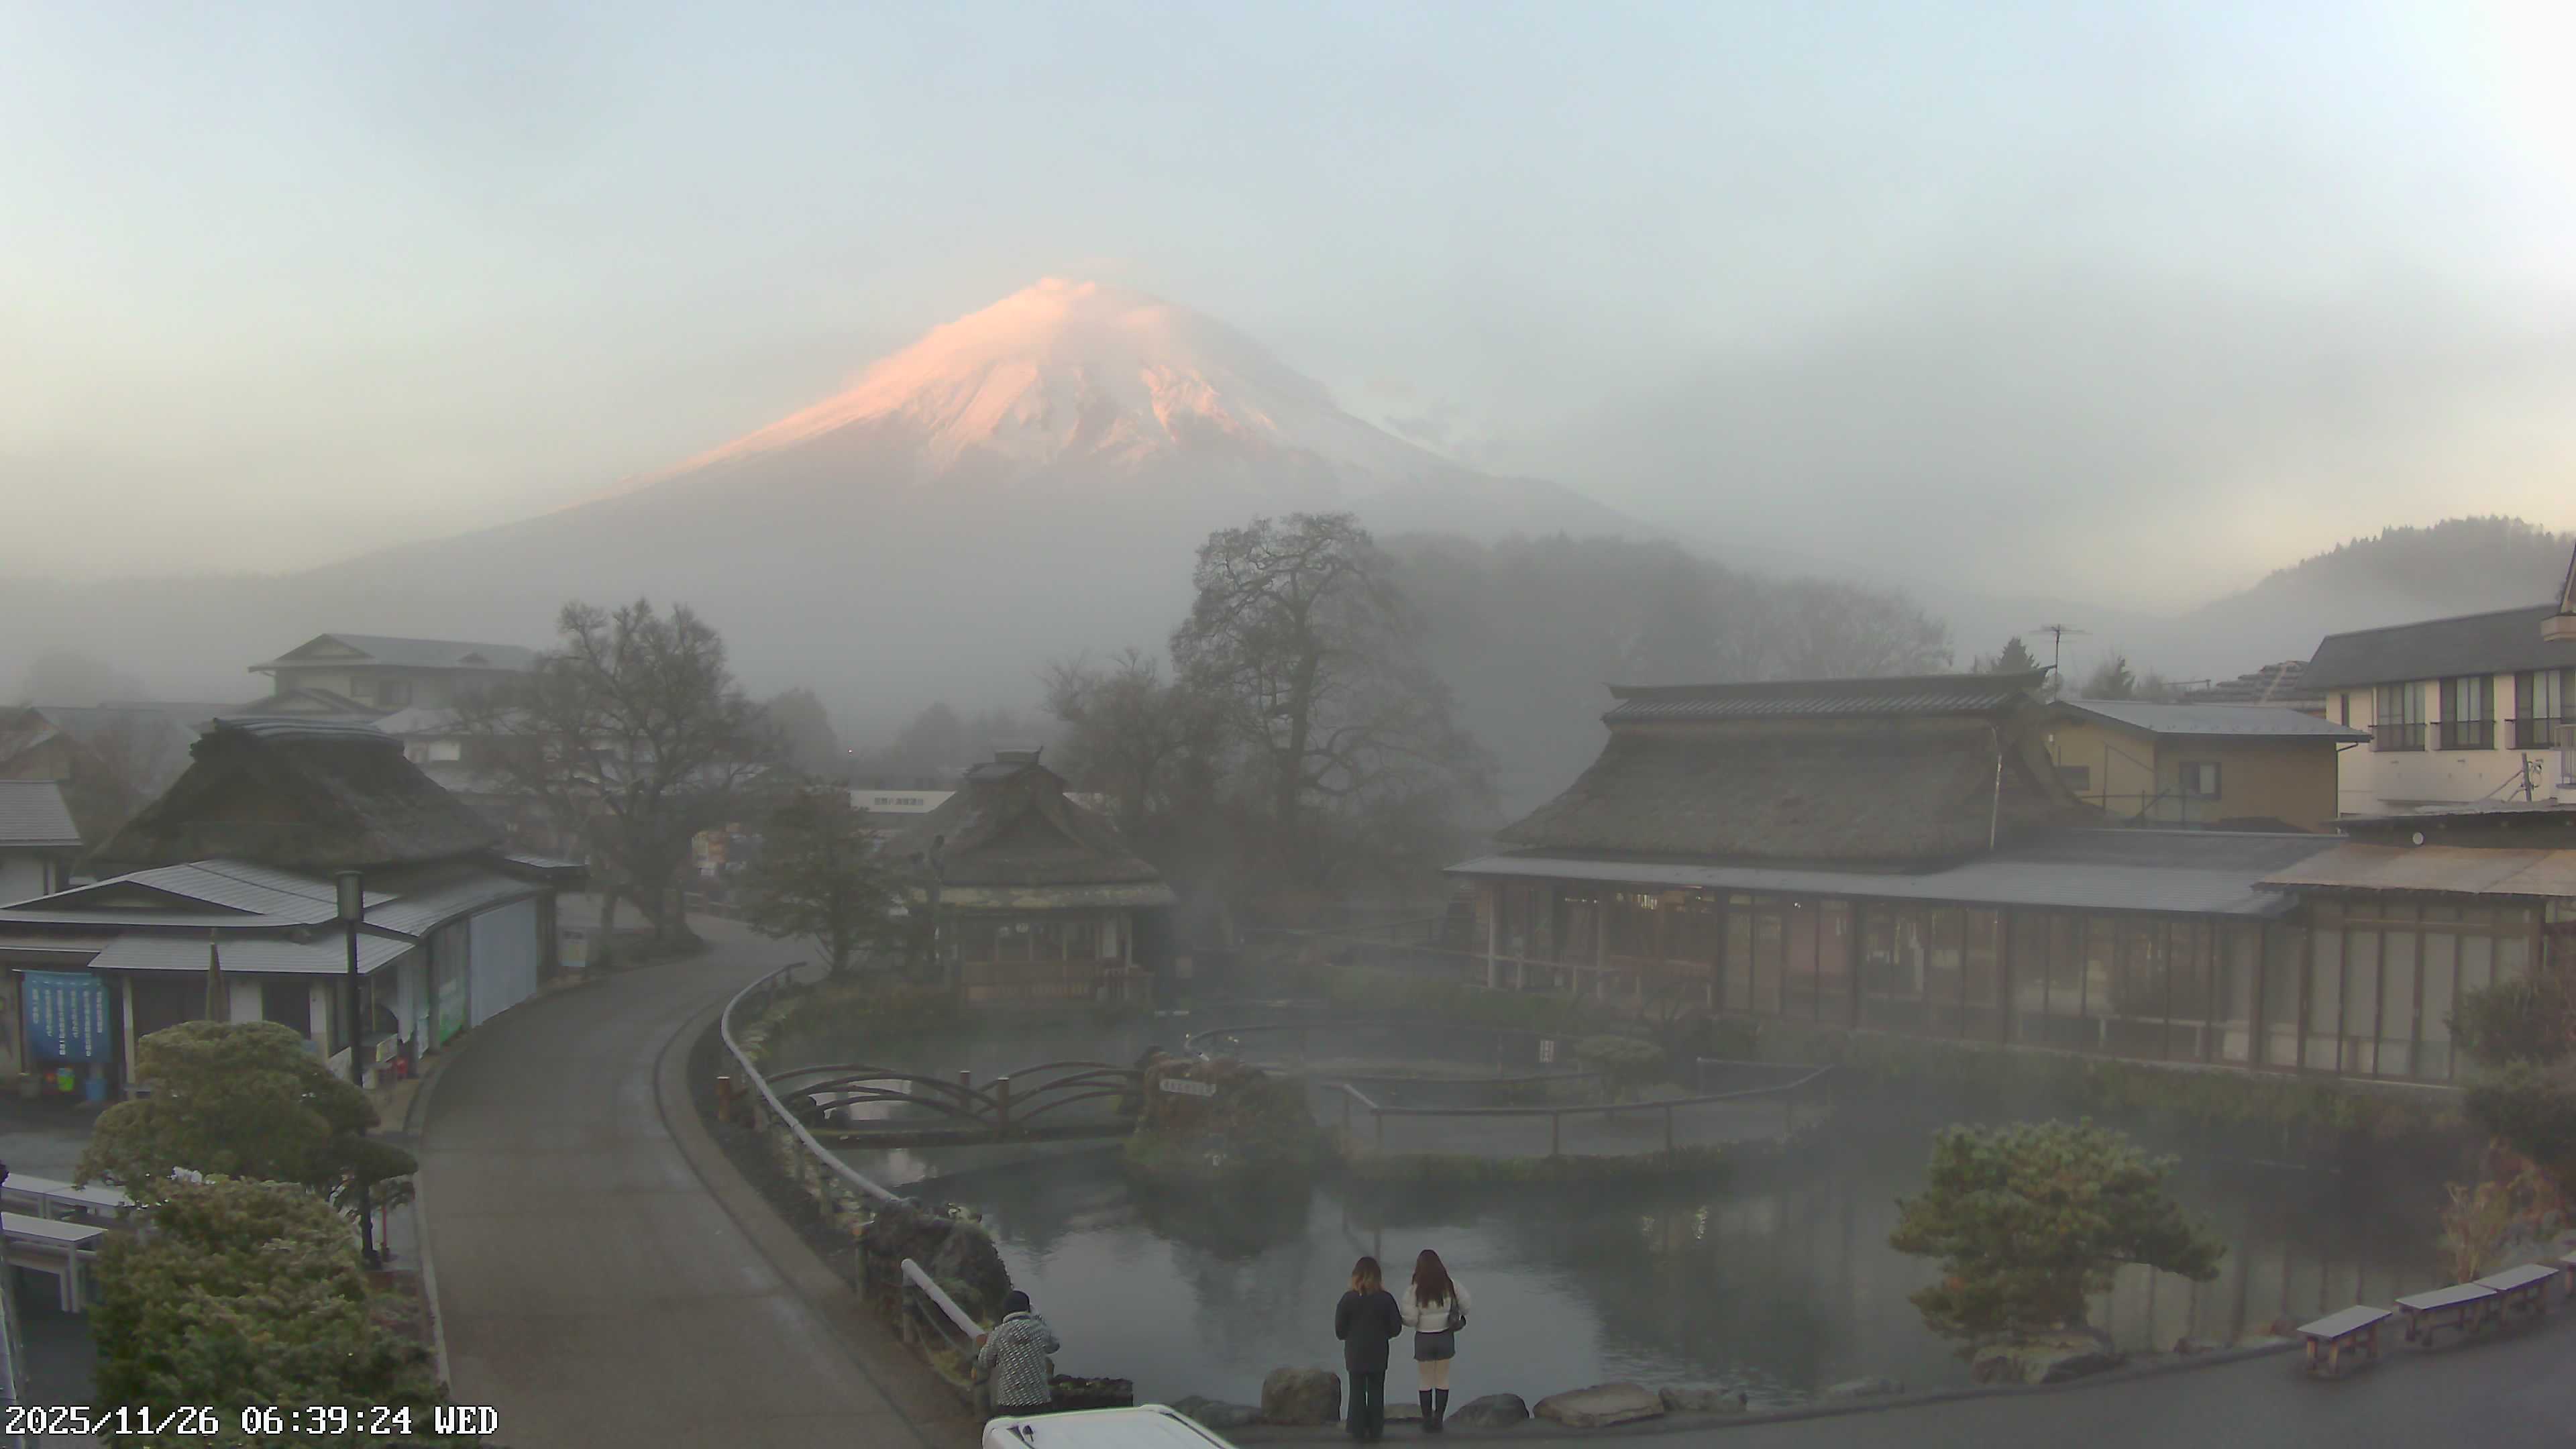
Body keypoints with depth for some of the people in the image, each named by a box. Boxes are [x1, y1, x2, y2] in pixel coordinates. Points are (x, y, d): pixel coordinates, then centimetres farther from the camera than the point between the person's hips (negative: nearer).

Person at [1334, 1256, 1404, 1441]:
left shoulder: (1348, 1299, -12)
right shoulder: (1386, 1299, -11)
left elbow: (1339, 1331, -8)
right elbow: (1396, 1329, -6)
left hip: (1355, 1355, -1)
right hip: (1378, 1355, 1)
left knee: (1357, 1393, 11)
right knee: (1376, 1392, 13)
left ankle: (1358, 1431, 13)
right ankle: (1375, 1431, 14)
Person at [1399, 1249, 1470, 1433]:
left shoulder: (1415, 1290, -13)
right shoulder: (1450, 1285, -7)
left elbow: (1411, 1319, -14)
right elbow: (1465, 1304, 3)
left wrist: (1399, 1315, 7)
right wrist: (1462, 1316, 24)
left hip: (1424, 1338, -2)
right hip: (1445, 1336, 2)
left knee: (1426, 1382, 11)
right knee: (1442, 1380, 12)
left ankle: (1427, 1421, 14)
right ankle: (1439, 1420, 12)